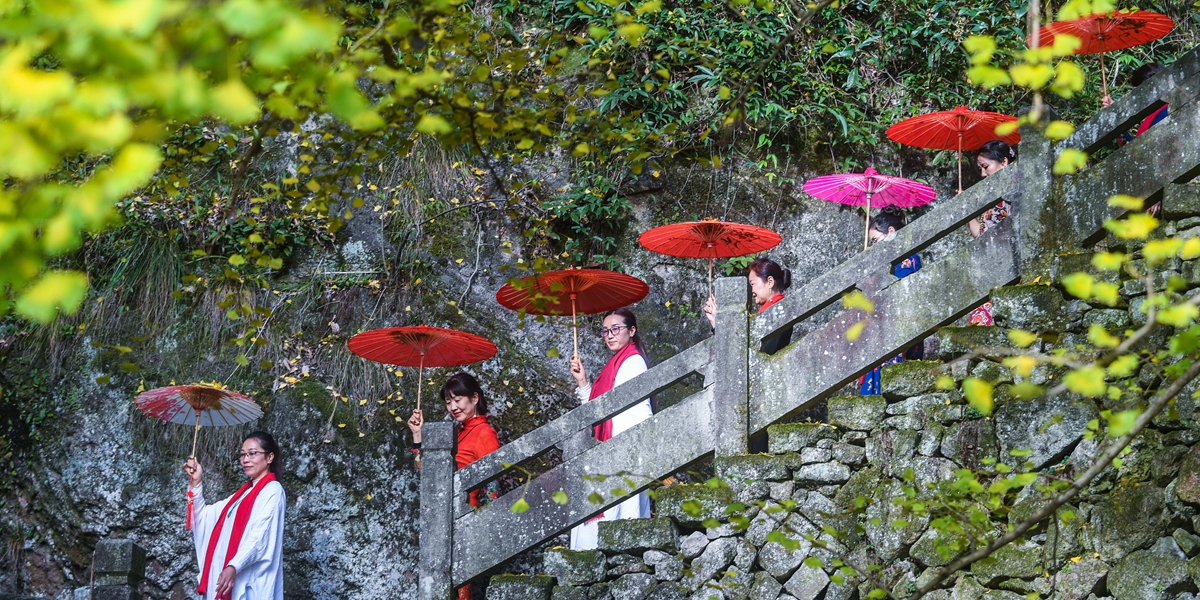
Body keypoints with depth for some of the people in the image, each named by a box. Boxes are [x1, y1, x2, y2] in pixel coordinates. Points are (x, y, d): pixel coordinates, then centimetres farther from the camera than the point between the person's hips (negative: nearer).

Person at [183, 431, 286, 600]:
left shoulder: (272, 491, -5)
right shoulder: (244, 492, 22)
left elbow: (260, 535, -19)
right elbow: (205, 518, 23)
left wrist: (234, 567, -31)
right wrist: (196, 483, 12)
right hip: (234, 581, 8)